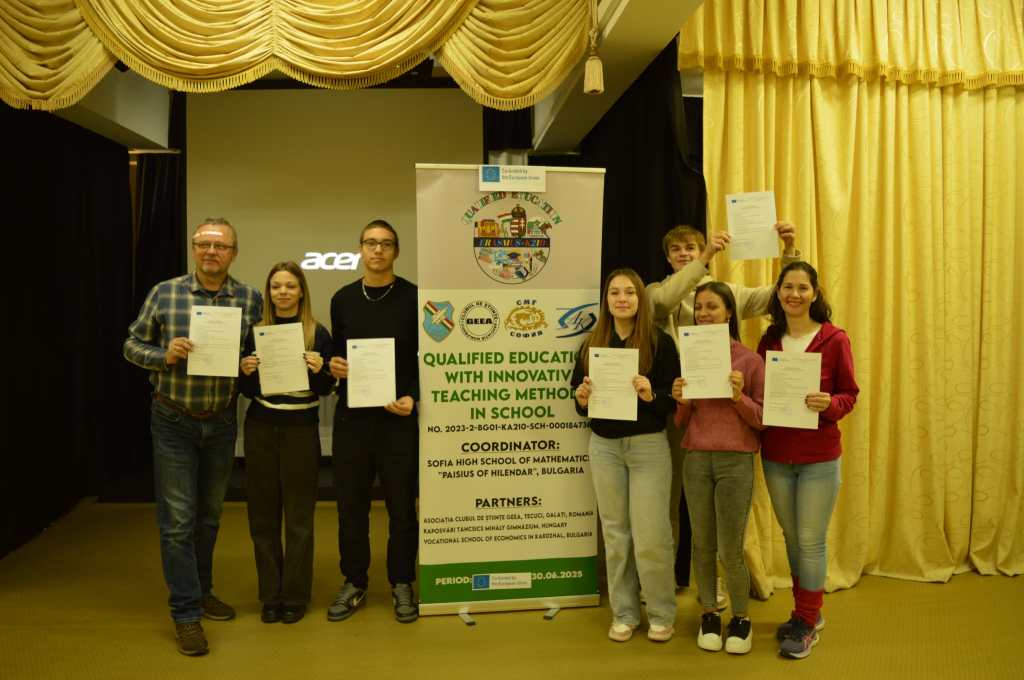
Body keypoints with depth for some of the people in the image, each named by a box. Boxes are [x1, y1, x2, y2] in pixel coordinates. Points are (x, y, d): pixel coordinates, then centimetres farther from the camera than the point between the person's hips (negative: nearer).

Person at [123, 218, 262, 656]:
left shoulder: (251, 299, -2)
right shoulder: (164, 293, -6)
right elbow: (133, 344, 1)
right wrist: (165, 357, -18)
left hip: (222, 421, 2)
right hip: (173, 421, -2)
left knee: (210, 514, 17)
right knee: (178, 519, 0)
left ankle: (201, 590, 35)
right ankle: (186, 612, 10)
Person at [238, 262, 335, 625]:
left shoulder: (318, 333, -3)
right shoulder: (254, 332, 5)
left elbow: (326, 389, -2)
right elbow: (246, 391, 8)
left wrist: (319, 370, -22)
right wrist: (245, 372, -12)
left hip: (301, 430, -2)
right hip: (261, 429, 3)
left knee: (299, 517, 4)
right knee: (263, 515, 8)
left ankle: (295, 597, 18)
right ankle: (270, 596, 21)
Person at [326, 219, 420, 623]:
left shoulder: (413, 298, -2)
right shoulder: (343, 299, 8)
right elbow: (336, 353, 17)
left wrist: (412, 397, -14)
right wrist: (332, 366, -5)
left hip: (399, 415, -3)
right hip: (351, 414, 3)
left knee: (401, 504, 6)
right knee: (350, 503, 10)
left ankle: (402, 584, 21)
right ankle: (354, 583, 25)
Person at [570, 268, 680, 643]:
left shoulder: (660, 342, -5)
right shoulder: (592, 343, 5)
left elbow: (675, 399, -7)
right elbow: (579, 398, 10)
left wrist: (651, 395, -26)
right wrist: (582, 398, -12)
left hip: (649, 446, -3)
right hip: (603, 446, 4)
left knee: (650, 535, -2)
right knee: (615, 534, 10)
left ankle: (661, 614, 18)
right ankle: (623, 612, 24)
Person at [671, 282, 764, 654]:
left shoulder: (750, 360, -3)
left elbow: (763, 419, -1)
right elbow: (680, 423, 11)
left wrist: (740, 397, -17)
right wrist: (681, 402, -10)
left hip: (736, 460, -3)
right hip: (695, 460, 3)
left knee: (730, 550, 1)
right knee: (703, 545, 11)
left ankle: (741, 618, 24)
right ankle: (709, 613, 29)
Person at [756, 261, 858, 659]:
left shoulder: (835, 339, -9)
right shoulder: (769, 339, 3)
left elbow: (850, 394, -5)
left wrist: (828, 404, -24)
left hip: (819, 457, -4)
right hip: (775, 456, 4)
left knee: (811, 541, 4)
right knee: (791, 537, 16)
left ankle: (807, 623, 21)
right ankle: (807, 612, 35)